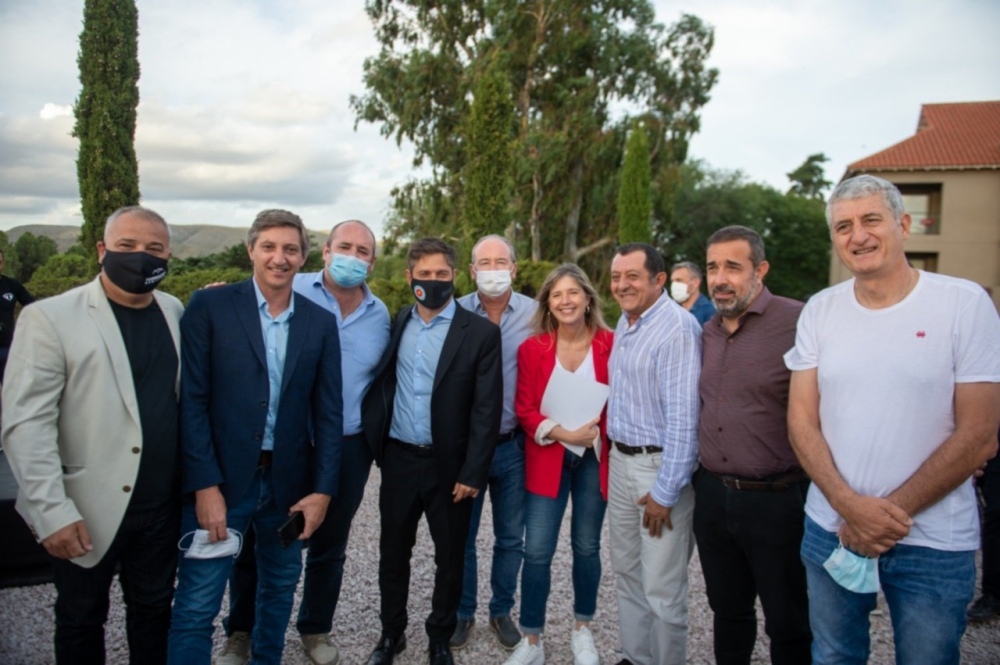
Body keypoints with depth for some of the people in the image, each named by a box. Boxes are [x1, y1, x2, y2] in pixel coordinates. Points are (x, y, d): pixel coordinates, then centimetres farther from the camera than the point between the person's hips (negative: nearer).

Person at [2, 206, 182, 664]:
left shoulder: (175, 312, 4)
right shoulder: (49, 318, -11)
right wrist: (53, 511, -18)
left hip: (162, 505, 4)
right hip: (88, 510, -3)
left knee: (154, 610, 19)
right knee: (81, 619, 17)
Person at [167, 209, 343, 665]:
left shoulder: (320, 323, 3)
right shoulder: (210, 306, -5)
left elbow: (328, 412, 3)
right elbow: (191, 401, -8)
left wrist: (323, 489, -2)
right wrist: (205, 486, -13)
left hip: (289, 483, 3)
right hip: (221, 480, -3)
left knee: (279, 589, 19)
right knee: (196, 606, 1)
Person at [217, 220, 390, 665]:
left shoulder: (379, 315, 4)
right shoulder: (293, 292, -9)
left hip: (348, 449, 3)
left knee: (329, 546, 18)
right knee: (257, 541, 13)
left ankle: (316, 629, 39)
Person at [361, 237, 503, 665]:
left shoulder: (481, 333, -9)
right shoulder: (396, 324, 4)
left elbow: (487, 409, -10)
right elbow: (382, 384, 11)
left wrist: (472, 473, -13)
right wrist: (374, 442, 1)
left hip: (449, 465, -3)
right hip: (398, 459, 3)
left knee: (450, 557, 12)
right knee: (393, 552, 16)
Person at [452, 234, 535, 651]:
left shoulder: (535, 315, -3)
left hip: (514, 444, 1)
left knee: (511, 538, 14)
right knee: (461, 535, 13)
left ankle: (502, 610, 35)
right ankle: (463, 611, 34)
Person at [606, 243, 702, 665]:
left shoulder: (678, 327, -18)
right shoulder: (625, 323, 10)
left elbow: (684, 416, -21)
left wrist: (665, 491, -19)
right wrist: (613, 452, 13)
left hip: (660, 466, -8)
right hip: (620, 460, 9)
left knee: (662, 590, 2)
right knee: (626, 573, 19)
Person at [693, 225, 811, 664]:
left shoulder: (798, 323, -14)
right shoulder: (707, 333, 8)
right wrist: (702, 477, 12)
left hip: (777, 499, -6)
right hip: (712, 494, 6)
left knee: (789, 625, 13)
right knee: (727, 611, 22)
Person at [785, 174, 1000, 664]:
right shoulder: (819, 310, 1)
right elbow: (801, 421, 0)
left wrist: (889, 513, -13)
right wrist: (850, 505, -14)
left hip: (933, 543, -2)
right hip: (831, 528, 3)